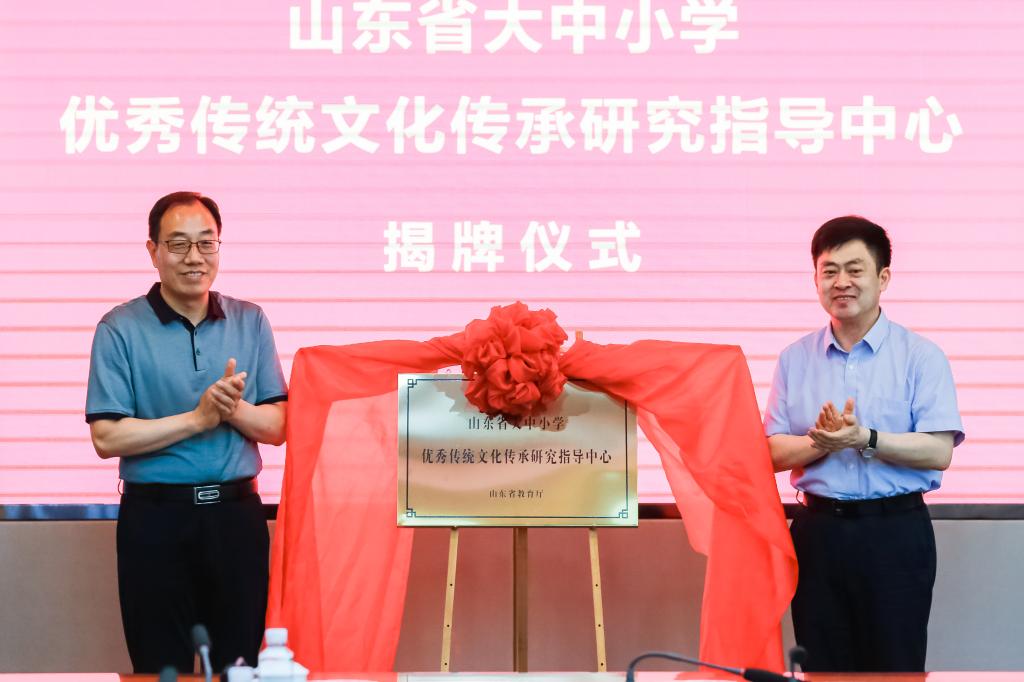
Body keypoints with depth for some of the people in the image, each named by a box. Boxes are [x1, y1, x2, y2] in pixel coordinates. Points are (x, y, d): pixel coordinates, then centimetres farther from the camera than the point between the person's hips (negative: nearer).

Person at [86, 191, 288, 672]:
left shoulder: (251, 323, 7)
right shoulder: (120, 330, -4)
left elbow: (276, 427, 5)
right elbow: (107, 438, -10)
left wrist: (235, 409, -16)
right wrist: (198, 419, -14)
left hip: (236, 512, 3)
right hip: (156, 519, -3)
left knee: (240, 664, 7)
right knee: (162, 668, 5)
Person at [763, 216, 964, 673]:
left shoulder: (921, 357, -2)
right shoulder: (796, 359, 8)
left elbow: (938, 452, -10)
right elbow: (774, 452, 4)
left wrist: (864, 439, -21)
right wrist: (821, 443, -15)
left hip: (895, 531, -3)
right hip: (818, 528, 3)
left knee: (896, 668, 1)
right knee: (821, 669, 8)